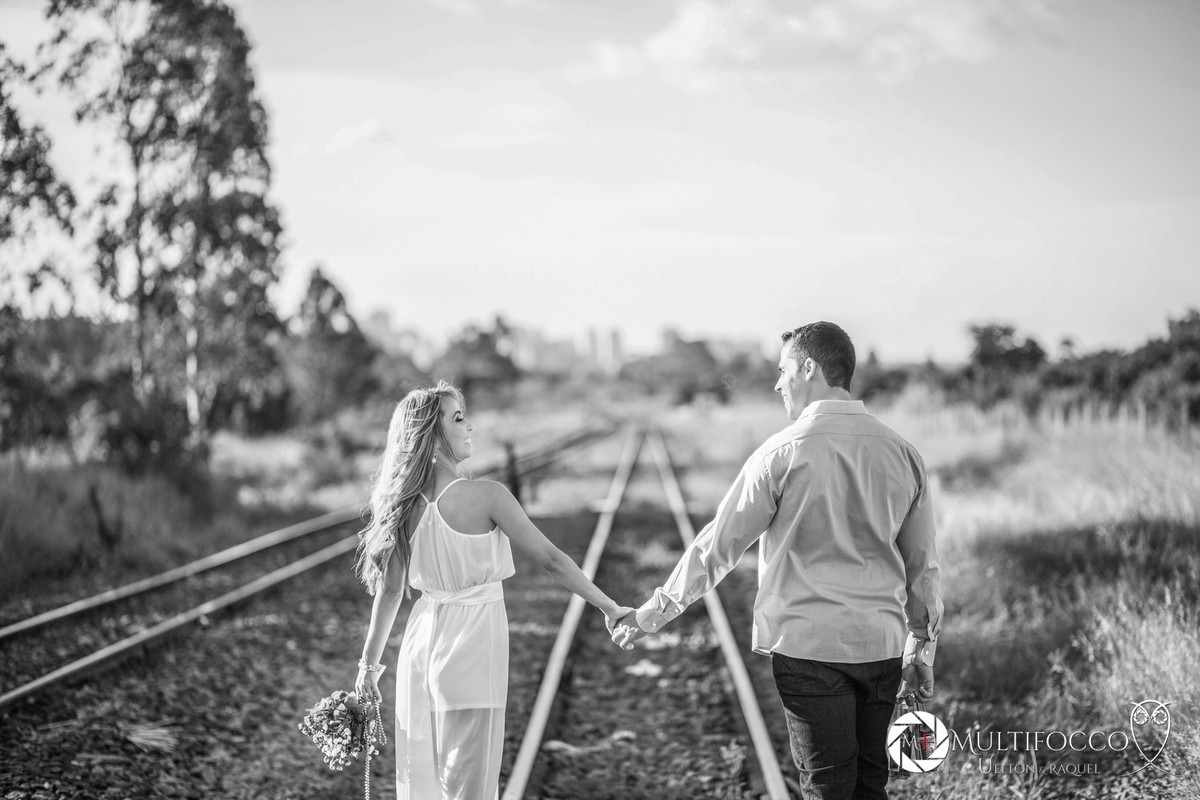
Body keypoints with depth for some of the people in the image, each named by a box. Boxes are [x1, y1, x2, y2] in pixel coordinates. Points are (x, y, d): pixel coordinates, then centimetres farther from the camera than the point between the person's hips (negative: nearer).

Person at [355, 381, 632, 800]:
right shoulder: (486, 497, -16)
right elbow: (551, 560, -12)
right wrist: (610, 608, -3)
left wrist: (370, 663, 16)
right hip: (474, 640, -5)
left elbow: (390, 591, 5)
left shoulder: (406, 502, -1)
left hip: (423, 638, 5)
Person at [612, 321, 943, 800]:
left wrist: (652, 614, 6)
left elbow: (719, 545, -4)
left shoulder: (785, 451, -9)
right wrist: (921, 651, 23)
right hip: (882, 646, 5)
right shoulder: (901, 452, 6)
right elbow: (922, 566, 12)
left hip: (809, 644, -5)